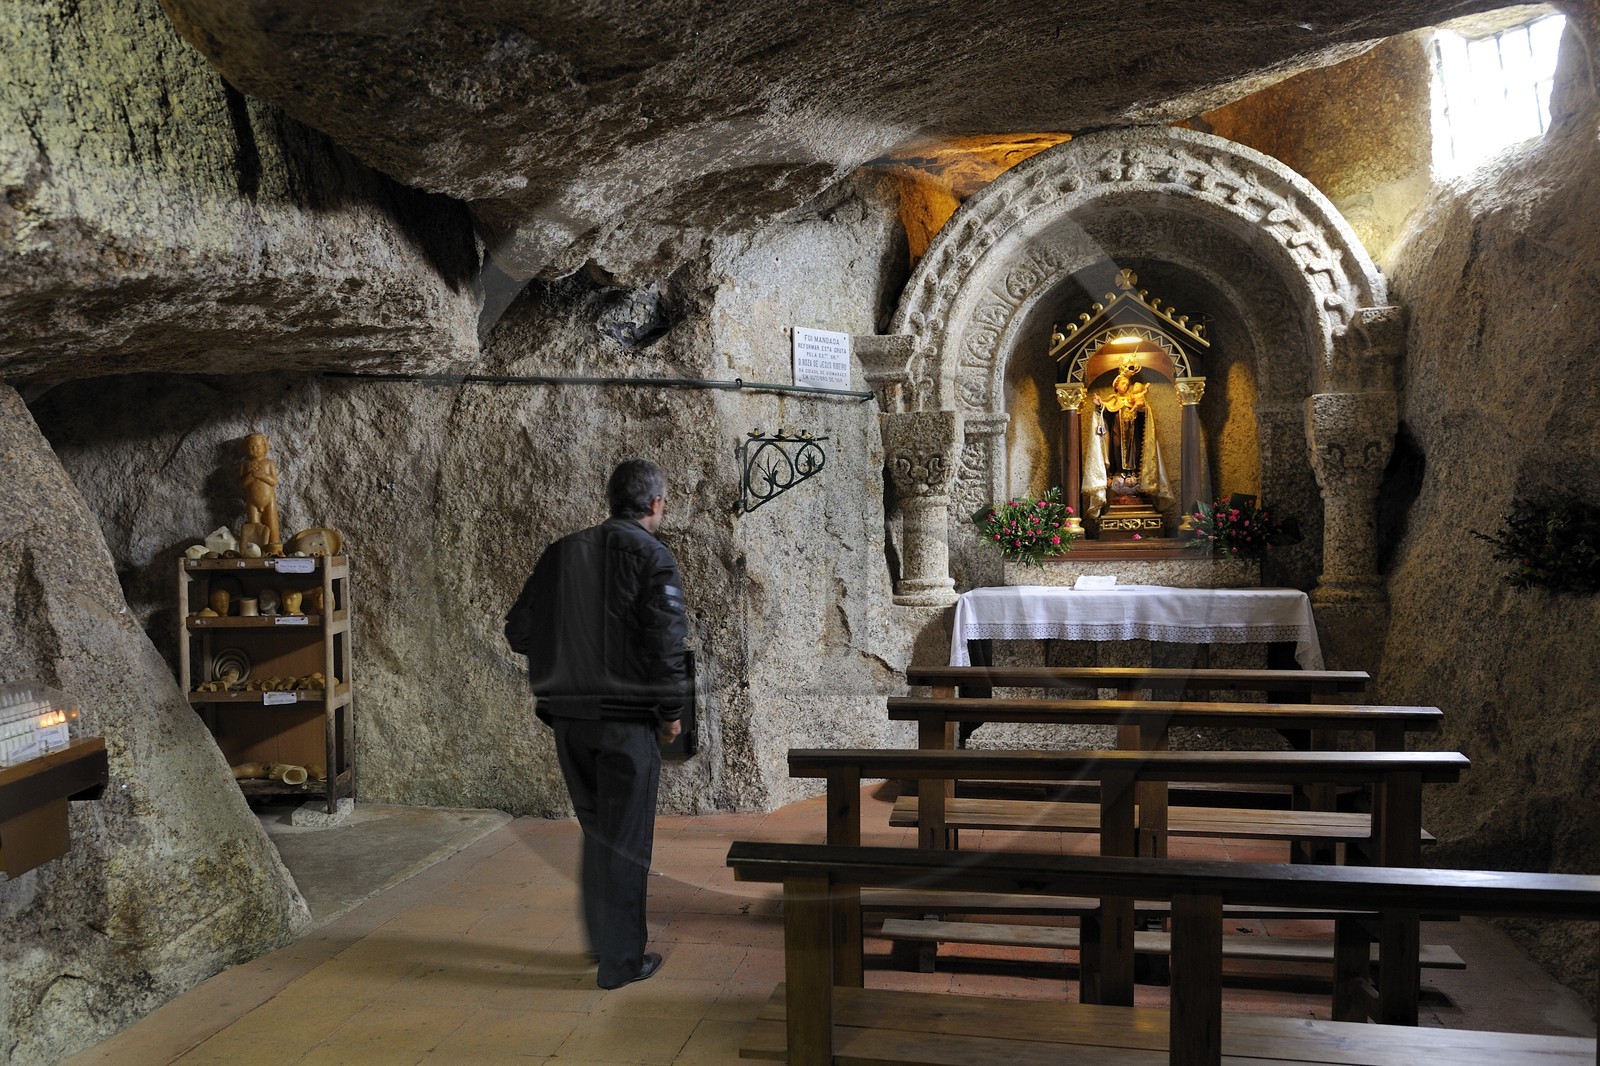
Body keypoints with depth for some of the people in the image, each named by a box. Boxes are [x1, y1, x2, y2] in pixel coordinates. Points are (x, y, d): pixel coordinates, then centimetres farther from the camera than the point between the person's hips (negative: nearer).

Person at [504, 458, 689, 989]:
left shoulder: (561, 553, 8)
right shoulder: (652, 557, -9)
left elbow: (518, 631, 9)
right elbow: (665, 642, -18)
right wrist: (670, 710, -7)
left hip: (568, 717, 6)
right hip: (626, 718, -6)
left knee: (595, 829, 21)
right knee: (625, 839, 5)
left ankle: (601, 939, 33)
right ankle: (620, 959, 14)